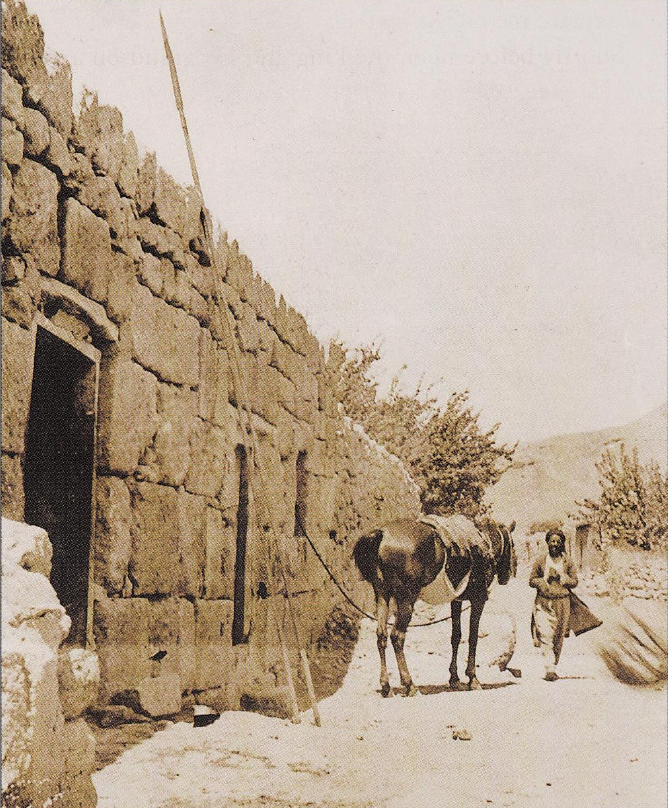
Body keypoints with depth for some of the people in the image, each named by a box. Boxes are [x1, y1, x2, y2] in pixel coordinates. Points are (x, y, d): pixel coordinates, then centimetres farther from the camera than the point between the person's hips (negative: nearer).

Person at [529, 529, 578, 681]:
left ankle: (554, 663, 25)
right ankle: (550, 669, -16)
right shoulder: (541, 560, 2)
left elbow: (574, 582, 5)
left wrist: (562, 578, -12)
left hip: (562, 601, 2)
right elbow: (532, 580, 6)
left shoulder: (567, 561, 4)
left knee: (559, 635, 8)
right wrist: (542, 582, -14)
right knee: (545, 635, -13)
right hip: (543, 601, -2)